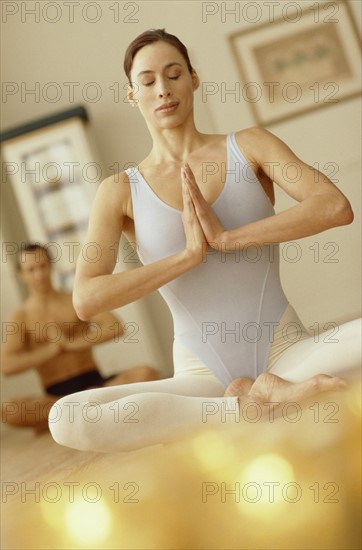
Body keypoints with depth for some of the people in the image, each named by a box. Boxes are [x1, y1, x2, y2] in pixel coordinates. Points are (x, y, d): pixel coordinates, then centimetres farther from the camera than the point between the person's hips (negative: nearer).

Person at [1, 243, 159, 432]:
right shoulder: (21, 317, 4)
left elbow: (116, 328, -7)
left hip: (93, 383, 2)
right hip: (57, 395, -2)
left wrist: (71, 344, -12)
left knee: (146, 374, -25)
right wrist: (53, 348, -10)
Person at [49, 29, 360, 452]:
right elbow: (85, 300, -11)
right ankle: (253, 407, -20)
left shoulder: (249, 146, 5)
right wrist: (188, 255, -14)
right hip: (203, 378, 1)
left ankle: (271, 392, -13)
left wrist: (226, 238, -15)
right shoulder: (121, 191, 3)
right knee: (65, 419, -26)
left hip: (286, 352, 0)